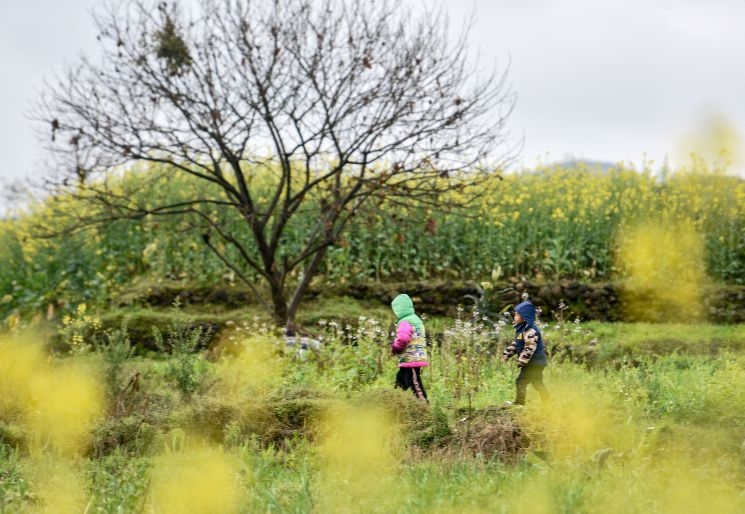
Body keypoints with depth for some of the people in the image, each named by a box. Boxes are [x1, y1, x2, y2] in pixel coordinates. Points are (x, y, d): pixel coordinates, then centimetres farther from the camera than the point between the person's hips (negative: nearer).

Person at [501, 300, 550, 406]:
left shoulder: (530, 331, -21)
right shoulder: (521, 329, 13)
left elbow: (529, 348, -27)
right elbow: (515, 344, 21)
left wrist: (522, 361, -27)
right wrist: (506, 354, 15)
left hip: (534, 363, -10)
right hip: (536, 363, 10)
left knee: (521, 381, -9)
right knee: (538, 383, 16)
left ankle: (519, 402, -6)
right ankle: (547, 402, 21)